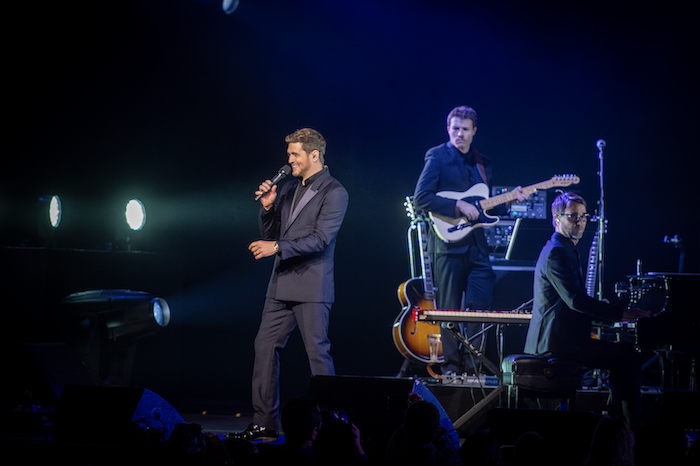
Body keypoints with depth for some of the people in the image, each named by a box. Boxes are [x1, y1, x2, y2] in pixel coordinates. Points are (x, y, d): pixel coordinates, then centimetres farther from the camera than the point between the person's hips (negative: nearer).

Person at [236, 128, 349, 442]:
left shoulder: (334, 192, -7)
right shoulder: (289, 189, 16)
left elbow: (320, 239, -17)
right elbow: (270, 234, 18)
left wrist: (277, 247, -19)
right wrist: (268, 207, 1)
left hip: (311, 287, -8)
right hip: (282, 284, 8)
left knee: (318, 352, -5)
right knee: (265, 346, 5)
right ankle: (264, 423, 10)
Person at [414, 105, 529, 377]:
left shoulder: (483, 163, 18)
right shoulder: (437, 156, -1)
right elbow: (420, 198, -11)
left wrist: (510, 199, 4)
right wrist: (458, 206, -16)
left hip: (476, 244, 5)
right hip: (448, 241, -5)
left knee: (482, 304, -1)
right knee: (449, 309, -1)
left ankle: (471, 365, 7)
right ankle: (451, 366, 7)